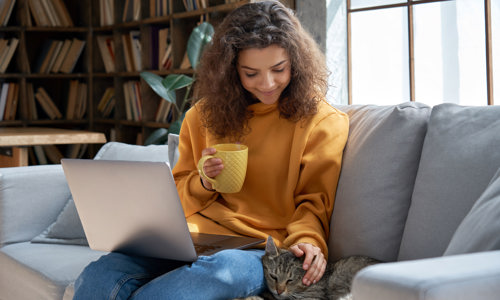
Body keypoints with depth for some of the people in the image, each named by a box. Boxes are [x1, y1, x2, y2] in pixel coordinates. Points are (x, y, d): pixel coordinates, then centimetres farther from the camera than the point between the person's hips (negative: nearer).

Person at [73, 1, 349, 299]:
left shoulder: (323, 121, 6)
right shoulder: (206, 114, 17)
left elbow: (314, 202, 5)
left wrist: (306, 240, -17)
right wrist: (204, 183, -1)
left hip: (259, 250, -3)